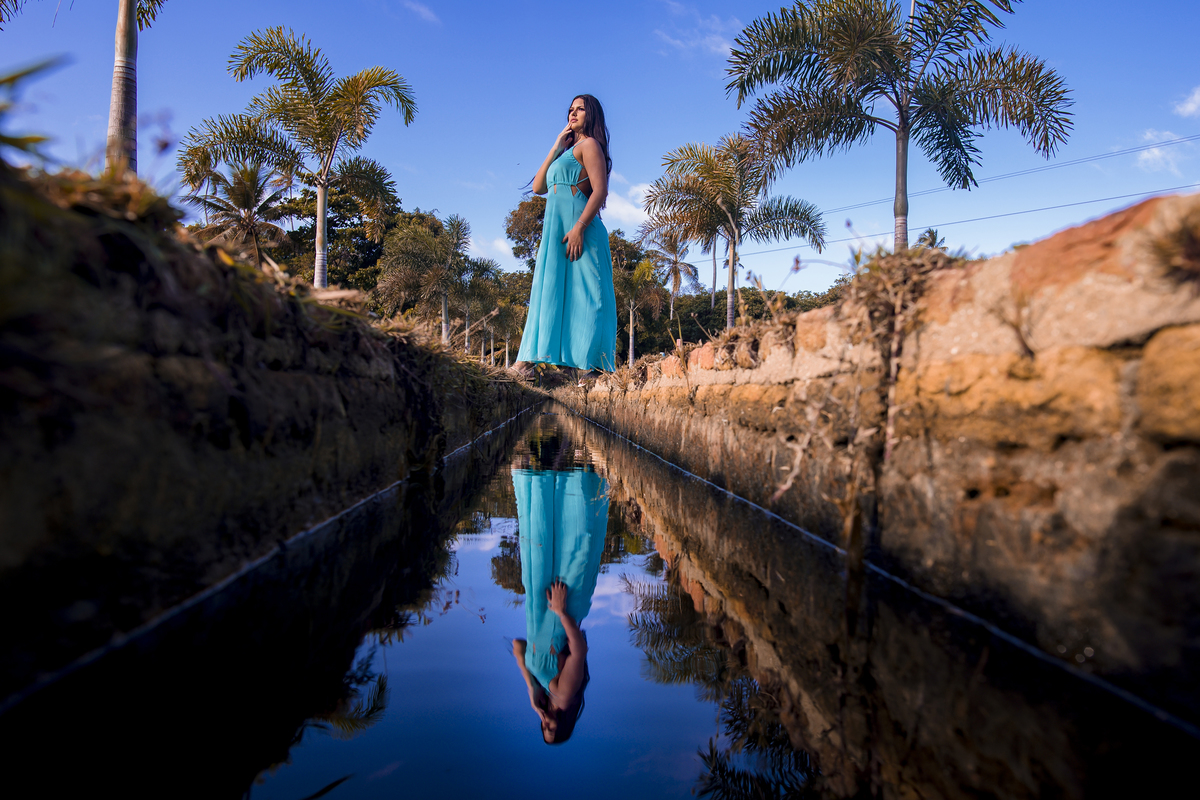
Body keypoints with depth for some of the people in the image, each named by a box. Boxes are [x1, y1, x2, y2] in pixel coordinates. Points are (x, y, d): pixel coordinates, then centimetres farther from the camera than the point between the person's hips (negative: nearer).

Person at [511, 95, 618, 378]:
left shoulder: (589, 145, 2)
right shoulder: (567, 151, 26)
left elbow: (600, 191, -11)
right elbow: (538, 187, 19)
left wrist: (579, 227, -22)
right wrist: (556, 147, 16)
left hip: (578, 227, -8)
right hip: (554, 229, 8)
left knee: (581, 294, -11)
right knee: (550, 292, 3)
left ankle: (586, 364, -13)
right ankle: (529, 360, 2)